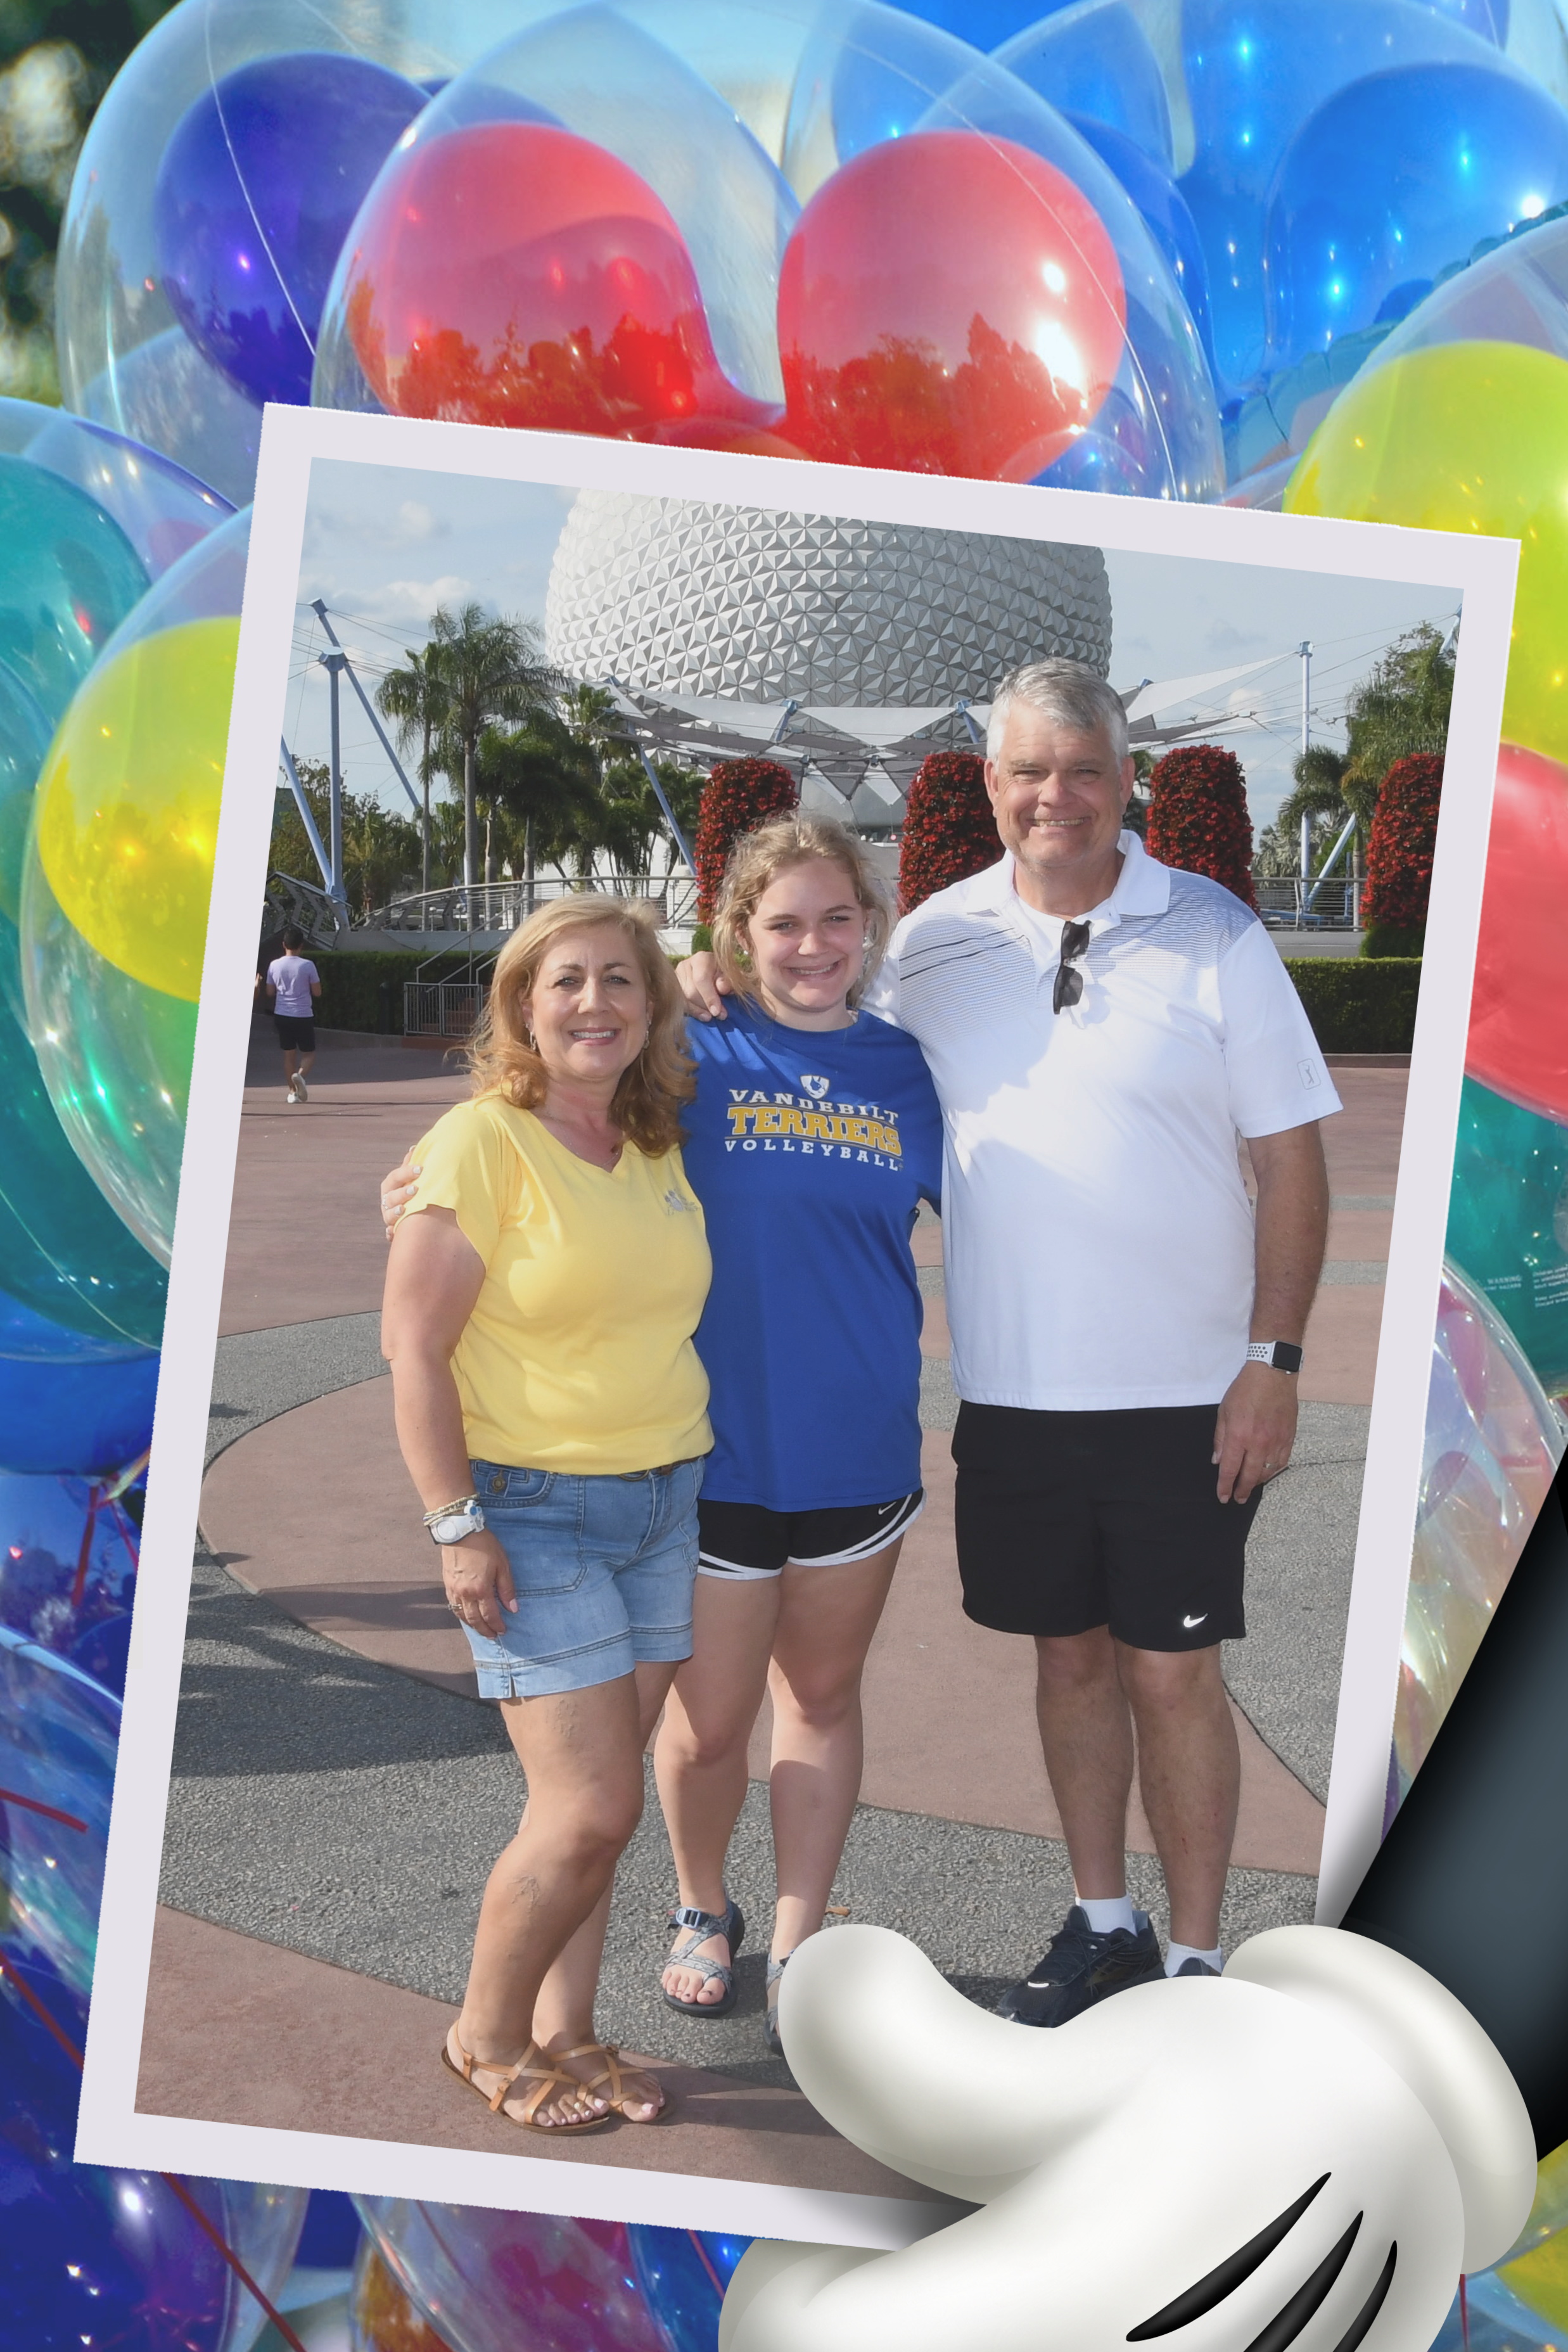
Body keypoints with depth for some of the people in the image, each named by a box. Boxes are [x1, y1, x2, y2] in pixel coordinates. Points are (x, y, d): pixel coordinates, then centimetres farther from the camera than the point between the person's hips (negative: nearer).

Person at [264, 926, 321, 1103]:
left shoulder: (274, 965, -1)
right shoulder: (308, 965, -10)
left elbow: (270, 992, 7)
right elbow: (317, 992, -4)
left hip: (282, 1015, 3)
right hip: (303, 1015, -3)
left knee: (289, 1054, 13)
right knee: (309, 1053, 8)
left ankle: (292, 1091, 10)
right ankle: (300, 1074, -22)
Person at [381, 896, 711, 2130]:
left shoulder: (661, 1147, 7)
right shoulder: (483, 1141, -12)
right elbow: (413, 1345, -13)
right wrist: (459, 1528, -15)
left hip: (664, 1500, 6)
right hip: (535, 1508, -6)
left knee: (595, 1802, 10)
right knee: (592, 1811, -6)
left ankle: (566, 2032, 27)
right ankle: (488, 2036, 17)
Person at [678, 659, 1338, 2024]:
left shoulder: (1213, 934, -4)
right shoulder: (936, 941, 3)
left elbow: (1293, 1155, -3)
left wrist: (1274, 1362, -9)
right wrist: (727, 985, -2)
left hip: (1183, 1392, -3)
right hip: (1011, 1388, 3)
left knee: (1172, 1670, 4)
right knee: (1068, 1654, 15)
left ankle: (1196, 1963, 20)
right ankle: (1104, 1923, 33)